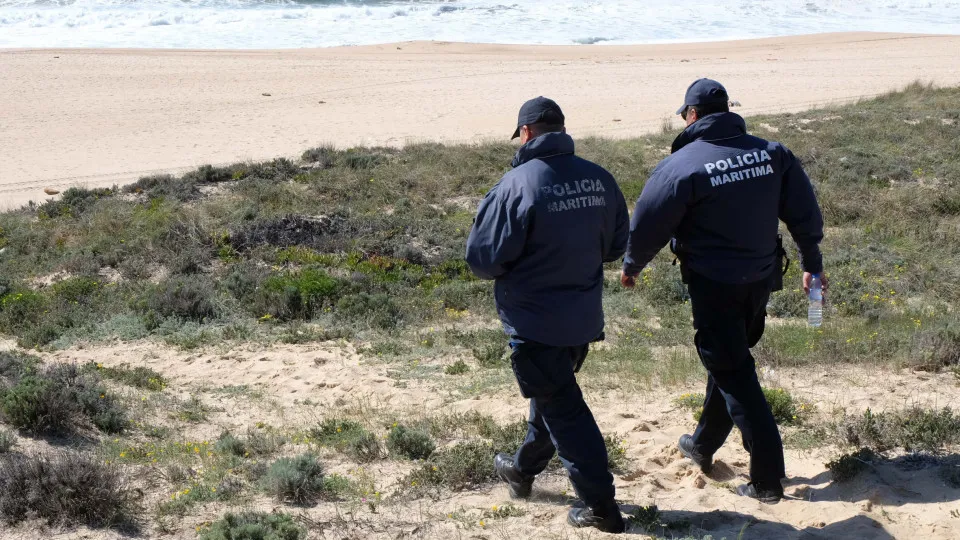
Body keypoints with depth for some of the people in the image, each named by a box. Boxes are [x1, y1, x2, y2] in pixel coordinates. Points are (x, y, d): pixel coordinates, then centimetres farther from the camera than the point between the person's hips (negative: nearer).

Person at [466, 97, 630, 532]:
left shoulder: (517, 184, -22)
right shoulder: (599, 179, -3)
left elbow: (483, 259, -18)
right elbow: (616, 244, 9)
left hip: (535, 323, -7)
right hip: (585, 317, 7)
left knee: (562, 411, 3)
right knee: (553, 391, 25)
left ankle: (601, 506, 7)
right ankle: (524, 469, 45)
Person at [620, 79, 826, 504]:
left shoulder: (680, 166, -17)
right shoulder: (772, 153, -2)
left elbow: (647, 226, -9)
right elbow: (804, 213, 4)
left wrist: (630, 267, 10)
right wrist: (812, 263, 16)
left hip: (713, 285, -6)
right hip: (761, 278, 6)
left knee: (734, 375, 1)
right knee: (730, 360, 22)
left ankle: (767, 477, 0)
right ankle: (703, 445, 39)